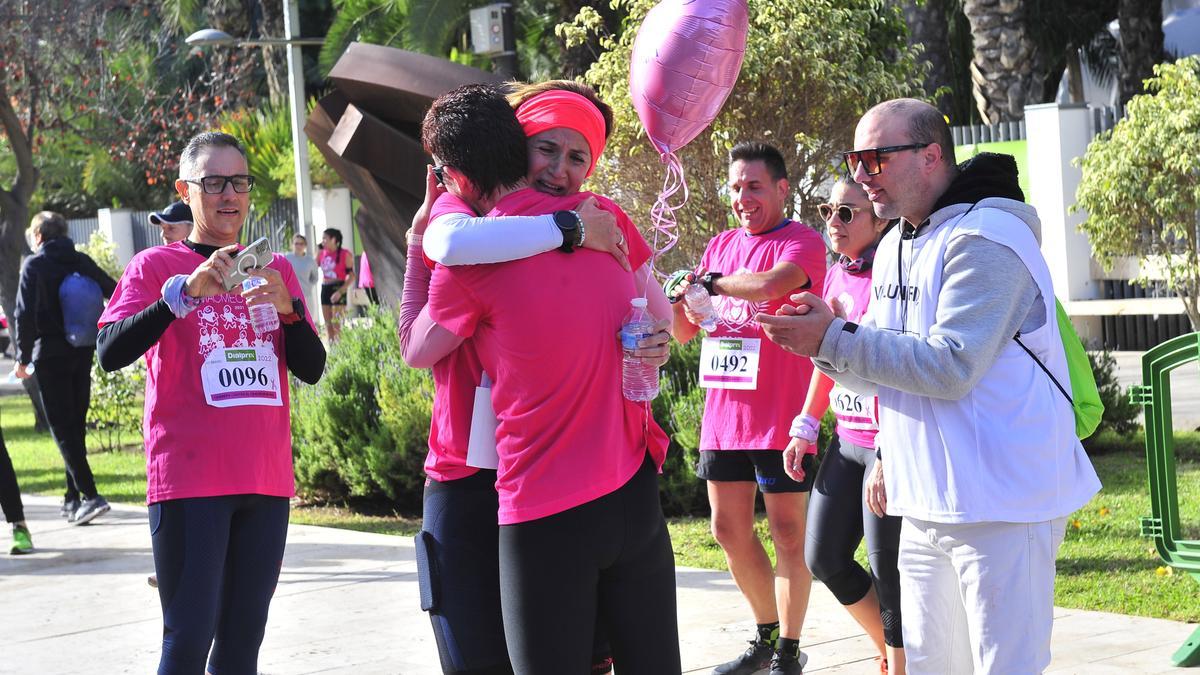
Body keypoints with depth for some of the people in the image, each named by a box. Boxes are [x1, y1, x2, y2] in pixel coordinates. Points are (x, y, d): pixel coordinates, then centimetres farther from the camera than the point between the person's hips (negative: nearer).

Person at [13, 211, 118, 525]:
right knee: (77, 425, 14)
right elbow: (115, 293, 9)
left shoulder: (34, 265, -7)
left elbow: (25, 314, -12)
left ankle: (90, 495, -18)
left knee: (62, 428, -5)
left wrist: (23, 357, -7)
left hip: (50, 355, -5)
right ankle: (73, 499, 19)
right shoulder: (81, 262, 8)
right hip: (82, 353, 5)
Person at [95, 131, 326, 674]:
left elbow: (311, 369, 8)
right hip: (189, 480, -4)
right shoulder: (155, 267, 1)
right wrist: (185, 293, -24)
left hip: (267, 480, 5)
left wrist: (287, 308, -10)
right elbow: (110, 354, -13)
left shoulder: (275, 269, 14)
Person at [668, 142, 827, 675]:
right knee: (729, 530, 12)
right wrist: (679, 302, -7)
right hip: (723, 412, 7)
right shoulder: (720, 247, 14)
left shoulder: (802, 242, -7)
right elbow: (686, 332, 15)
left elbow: (774, 282, -29)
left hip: (779, 416, -7)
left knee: (787, 531, 0)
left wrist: (712, 282, -14)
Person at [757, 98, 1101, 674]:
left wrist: (833, 339, -20)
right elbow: (884, 372, 16)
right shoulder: (895, 247, 14)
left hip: (1001, 504, -9)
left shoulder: (985, 239, -15)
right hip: (927, 506, 9)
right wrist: (820, 340, -4)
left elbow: (951, 366, -23)